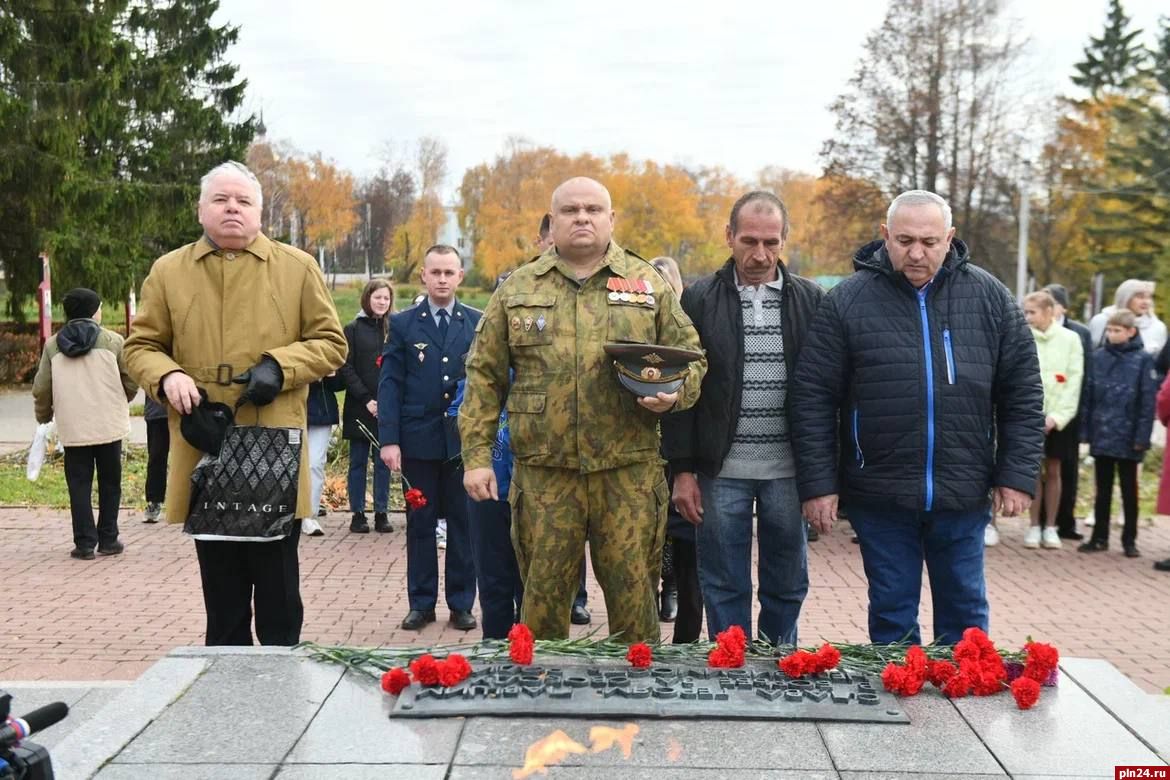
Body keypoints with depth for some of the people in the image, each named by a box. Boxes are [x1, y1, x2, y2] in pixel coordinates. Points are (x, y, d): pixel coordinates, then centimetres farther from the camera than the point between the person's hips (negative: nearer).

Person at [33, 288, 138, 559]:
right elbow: (131, 382, 0)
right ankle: (108, 540, 13)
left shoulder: (52, 344, 2)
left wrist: (43, 415, 21)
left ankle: (84, 544, 6)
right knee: (109, 483, 10)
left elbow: (41, 389, 3)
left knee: (79, 485, 7)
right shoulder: (112, 340, -4)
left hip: (72, 429, 1)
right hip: (109, 426, -1)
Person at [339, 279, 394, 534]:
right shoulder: (353, 329, 2)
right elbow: (345, 369, -2)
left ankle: (381, 513, 12)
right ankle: (358, 514, 12)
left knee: (383, 462, 5)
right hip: (359, 409, -1)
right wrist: (366, 399, -11)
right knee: (358, 462, 5)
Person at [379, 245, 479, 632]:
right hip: (418, 440, 0)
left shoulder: (478, 323, 6)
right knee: (420, 524, 8)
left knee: (463, 523, 7)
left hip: (464, 439, 1)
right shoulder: (403, 323, 4)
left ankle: (461, 603, 18)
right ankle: (421, 603, 19)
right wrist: (389, 439, -8)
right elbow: (390, 383, 0)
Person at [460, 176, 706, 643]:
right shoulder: (517, 290, 10)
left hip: (629, 472, 0)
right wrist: (477, 455, 2)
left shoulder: (647, 284, 8)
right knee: (544, 592, 8)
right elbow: (485, 376, 9)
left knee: (634, 592, 5)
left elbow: (689, 357, 12)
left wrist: (674, 394, -10)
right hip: (544, 473, 1)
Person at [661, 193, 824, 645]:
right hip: (722, 471, -1)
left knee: (788, 586, 11)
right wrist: (683, 469, -3)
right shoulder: (699, 300, 1)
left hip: (789, 471, 1)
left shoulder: (811, 300, 5)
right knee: (724, 587, 8)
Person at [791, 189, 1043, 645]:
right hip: (880, 494, -1)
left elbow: (1023, 392, 6)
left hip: (963, 494, 2)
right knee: (892, 611, 11)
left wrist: (1017, 475, 0)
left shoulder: (989, 297, 2)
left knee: (965, 609, 14)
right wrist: (818, 484, -7)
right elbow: (813, 399, -4)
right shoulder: (847, 301, -4)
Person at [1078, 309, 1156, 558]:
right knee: (1103, 489, 12)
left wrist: (1142, 436, -11)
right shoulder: (1099, 357, 3)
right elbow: (1089, 395, 4)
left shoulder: (1143, 360, -5)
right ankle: (1099, 537, 21)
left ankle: (1129, 540, 20)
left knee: (1129, 490, 10)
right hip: (1101, 435, 3)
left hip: (1127, 437, -2)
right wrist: (1086, 430, 0)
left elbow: (1148, 400, -6)